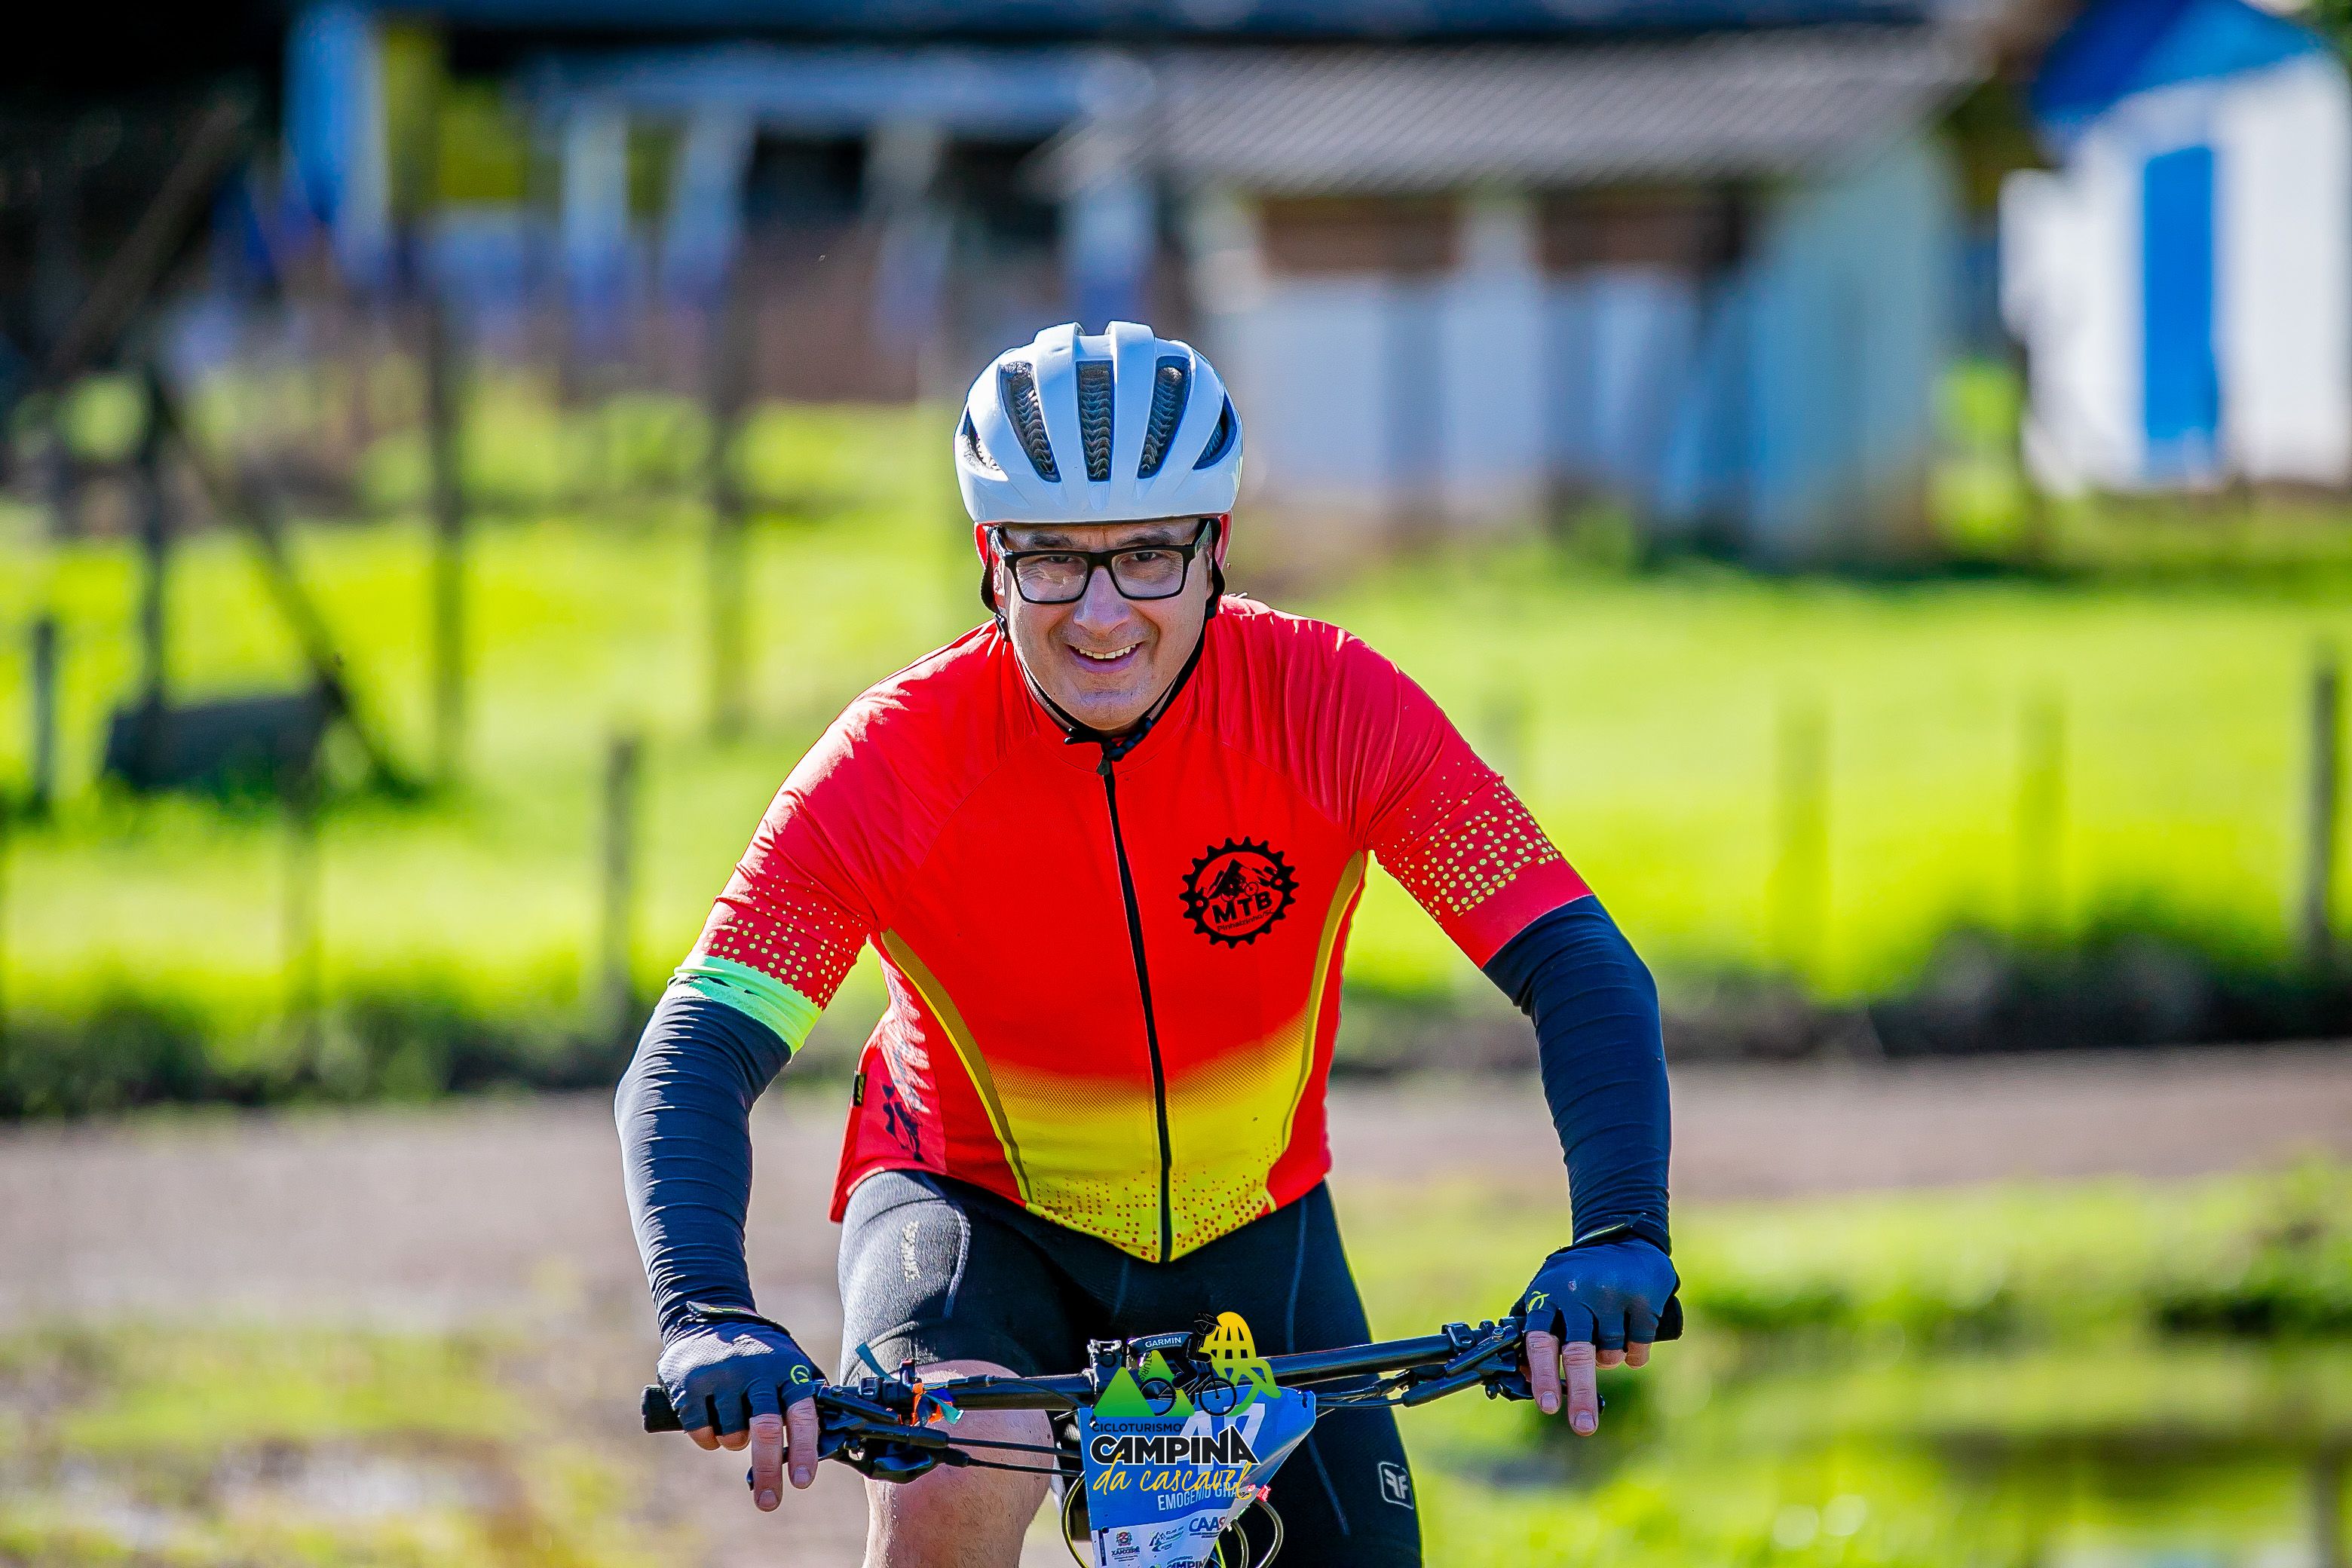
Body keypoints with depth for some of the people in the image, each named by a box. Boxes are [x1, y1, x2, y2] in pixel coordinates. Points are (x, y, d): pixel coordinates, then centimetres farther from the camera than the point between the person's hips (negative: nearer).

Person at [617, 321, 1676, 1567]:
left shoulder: (1331, 706, -21)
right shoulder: (898, 758, -24)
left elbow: (1582, 972, -25)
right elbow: (694, 1057, -30)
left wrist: (1617, 1235, -42)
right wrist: (705, 1316, -49)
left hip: (1248, 1226, 3)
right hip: (976, 1209, -3)